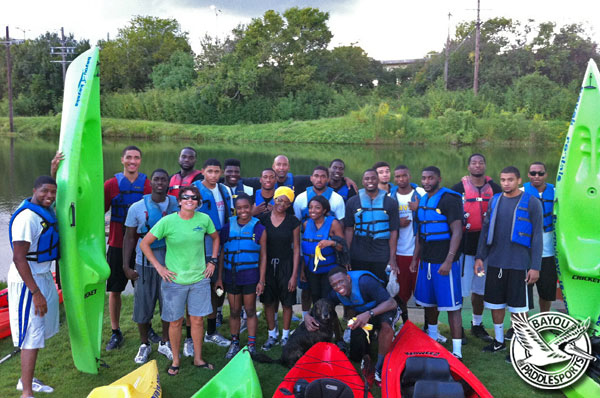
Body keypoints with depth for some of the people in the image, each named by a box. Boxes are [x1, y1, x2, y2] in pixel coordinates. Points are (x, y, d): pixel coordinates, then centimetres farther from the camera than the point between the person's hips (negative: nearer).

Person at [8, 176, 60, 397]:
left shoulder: (47, 210, 4)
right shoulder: (27, 217, -23)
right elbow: (18, 258, -26)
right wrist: (36, 292, -26)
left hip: (44, 276, 10)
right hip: (27, 281, -10)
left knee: (40, 331, 19)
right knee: (32, 335, -5)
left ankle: (26, 379, 36)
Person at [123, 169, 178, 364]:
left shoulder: (177, 205, 2)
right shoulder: (137, 207, -3)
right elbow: (129, 238, 0)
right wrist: (126, 265, -5)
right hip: (145, 264, -1)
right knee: (143, 305, 6)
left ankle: (165, 343, 28)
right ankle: (144, 345, 26)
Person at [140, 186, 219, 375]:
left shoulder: (204, 219, -4)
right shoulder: (168, 221, -12)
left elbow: (215, 238, 16)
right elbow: (144, 244, -5)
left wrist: (212, 261, 8)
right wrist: (159, 267, -7)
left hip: (199, 279, 2)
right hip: (174, 280, -2)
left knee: (198, 320, 9)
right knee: (175, 322, 8)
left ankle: (198, 358, 27)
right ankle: (175, 360, 28)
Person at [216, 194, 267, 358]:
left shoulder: (259, 229, -2)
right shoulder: (228, 227, 3)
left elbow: (263, 256, -1)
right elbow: (222, 254, 7)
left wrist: (261, 280, -5)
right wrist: (219, 277, 5)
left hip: (250, 276, -2)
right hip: (231, 275, 2)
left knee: (250, 311, 7)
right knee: (234, 311, 11)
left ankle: (251, 345, 19)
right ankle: (234, 343, 26)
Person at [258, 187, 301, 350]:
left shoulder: (293, 222, -3)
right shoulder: (263, 218, -1)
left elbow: (296, 249, -2)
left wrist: (294, 275, -6)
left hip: (285, 265, -1)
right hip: (267, 264, 1)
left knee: (287, 303, 6)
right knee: (268, 301, 9)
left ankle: (285, 336, 23)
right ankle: (272, 335, 26)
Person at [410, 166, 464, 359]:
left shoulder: (450, 199, -11)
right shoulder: (423, 200, 13)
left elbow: (457, 232, -17)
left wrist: (448, 261, -23)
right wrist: (415, 258, 17)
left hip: (444, 262, -8)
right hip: (426, 260, 8)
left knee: (451, 306, -5)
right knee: (428, 302, 18)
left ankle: (457, 351, 0)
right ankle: (432, 338, 36)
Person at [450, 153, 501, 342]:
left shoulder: (495, 189, 6)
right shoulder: (459, 188, -2)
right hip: (464, 244, -3)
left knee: (480, 288, 14)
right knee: (460, 288, -2)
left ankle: (477, 325, 29)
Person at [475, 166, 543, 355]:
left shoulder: (531, 203, -6)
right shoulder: (495, 200, 8)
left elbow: (537, 236, -7)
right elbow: (486, 230, 11)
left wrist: (535, 267, -11)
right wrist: (480, 256, 5)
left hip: (519, 264, -5)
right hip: (495, 263, 5)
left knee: (519, 307, 5)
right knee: (495, 303, 14)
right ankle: (499, 341, 30)